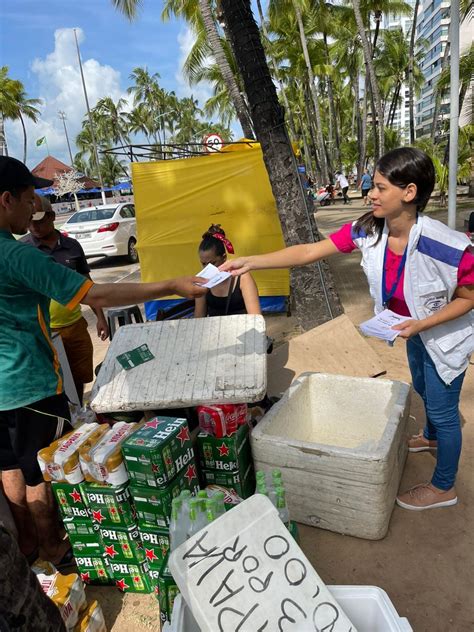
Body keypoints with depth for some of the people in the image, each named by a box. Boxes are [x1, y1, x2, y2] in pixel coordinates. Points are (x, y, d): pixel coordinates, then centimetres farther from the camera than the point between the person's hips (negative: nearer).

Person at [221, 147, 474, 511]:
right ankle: (432, 437, 62)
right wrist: (250, 262, -27)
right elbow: (310, 252, -21)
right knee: (424, 389, 30)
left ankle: (443, 488, 34)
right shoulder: (368, 230, -22)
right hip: (414, 330, 6)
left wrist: (422, 324, -32)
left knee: (442, 408, 10)